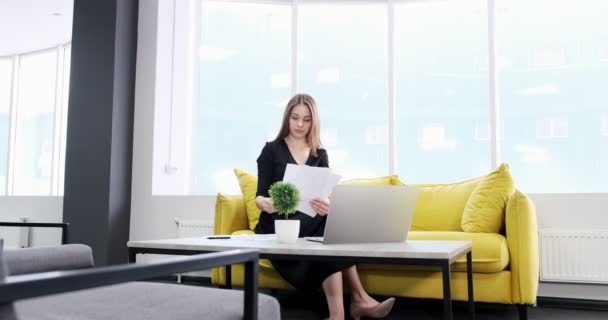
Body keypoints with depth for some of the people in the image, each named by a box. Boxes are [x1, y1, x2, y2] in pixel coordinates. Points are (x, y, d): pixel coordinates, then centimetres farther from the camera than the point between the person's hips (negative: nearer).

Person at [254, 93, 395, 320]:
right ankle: (358, 299, -30)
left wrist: (327, 206, -31)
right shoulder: (271, 150, 1)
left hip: (310, 221, 4)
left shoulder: (319, 155, 10)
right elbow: (260, 195, -6)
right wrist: (264, 202, -33)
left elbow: (326, 195, -4)